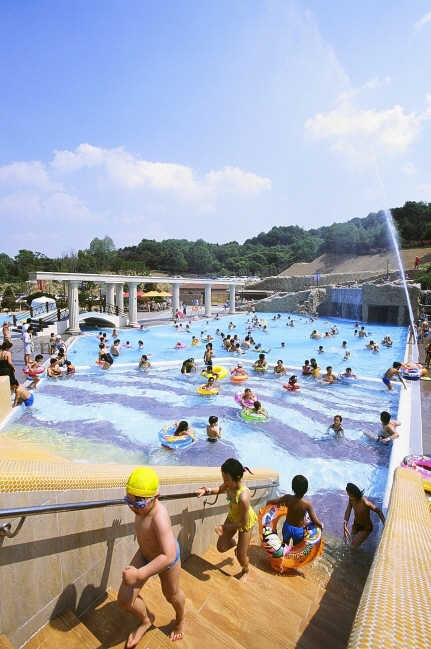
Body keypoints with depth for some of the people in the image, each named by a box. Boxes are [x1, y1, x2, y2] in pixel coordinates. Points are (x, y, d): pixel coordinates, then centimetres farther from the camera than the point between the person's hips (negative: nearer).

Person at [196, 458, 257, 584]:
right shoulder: (230, 484, -25)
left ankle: (247, 571, 44)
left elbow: (243, 522, -30)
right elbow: (220, 489, 0)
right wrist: (207, 490, -20)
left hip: (246, 522, -6)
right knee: (221, 548, 9)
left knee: (241, 555, 11)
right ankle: (237, 543, 39)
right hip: (232, 517, 6)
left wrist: (224, 528, -22)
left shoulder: (244, 496, -44)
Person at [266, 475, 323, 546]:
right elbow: (315, 521, -16)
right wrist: (321, 525, 6)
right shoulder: (307, 504, -27)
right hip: (298, 530, -1)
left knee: (285, 544, 29)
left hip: (287, 526, 1)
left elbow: (268, 502, -21)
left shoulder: (288, 498, -24)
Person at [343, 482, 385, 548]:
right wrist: (345, 526, -27)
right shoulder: (351, 498, -21)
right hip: (356, 524, 6)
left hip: (366, 527, -5)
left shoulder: (365, 503, -39)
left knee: (353, 545, -7)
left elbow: (379, 511, -24)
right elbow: (348, 511, -18)